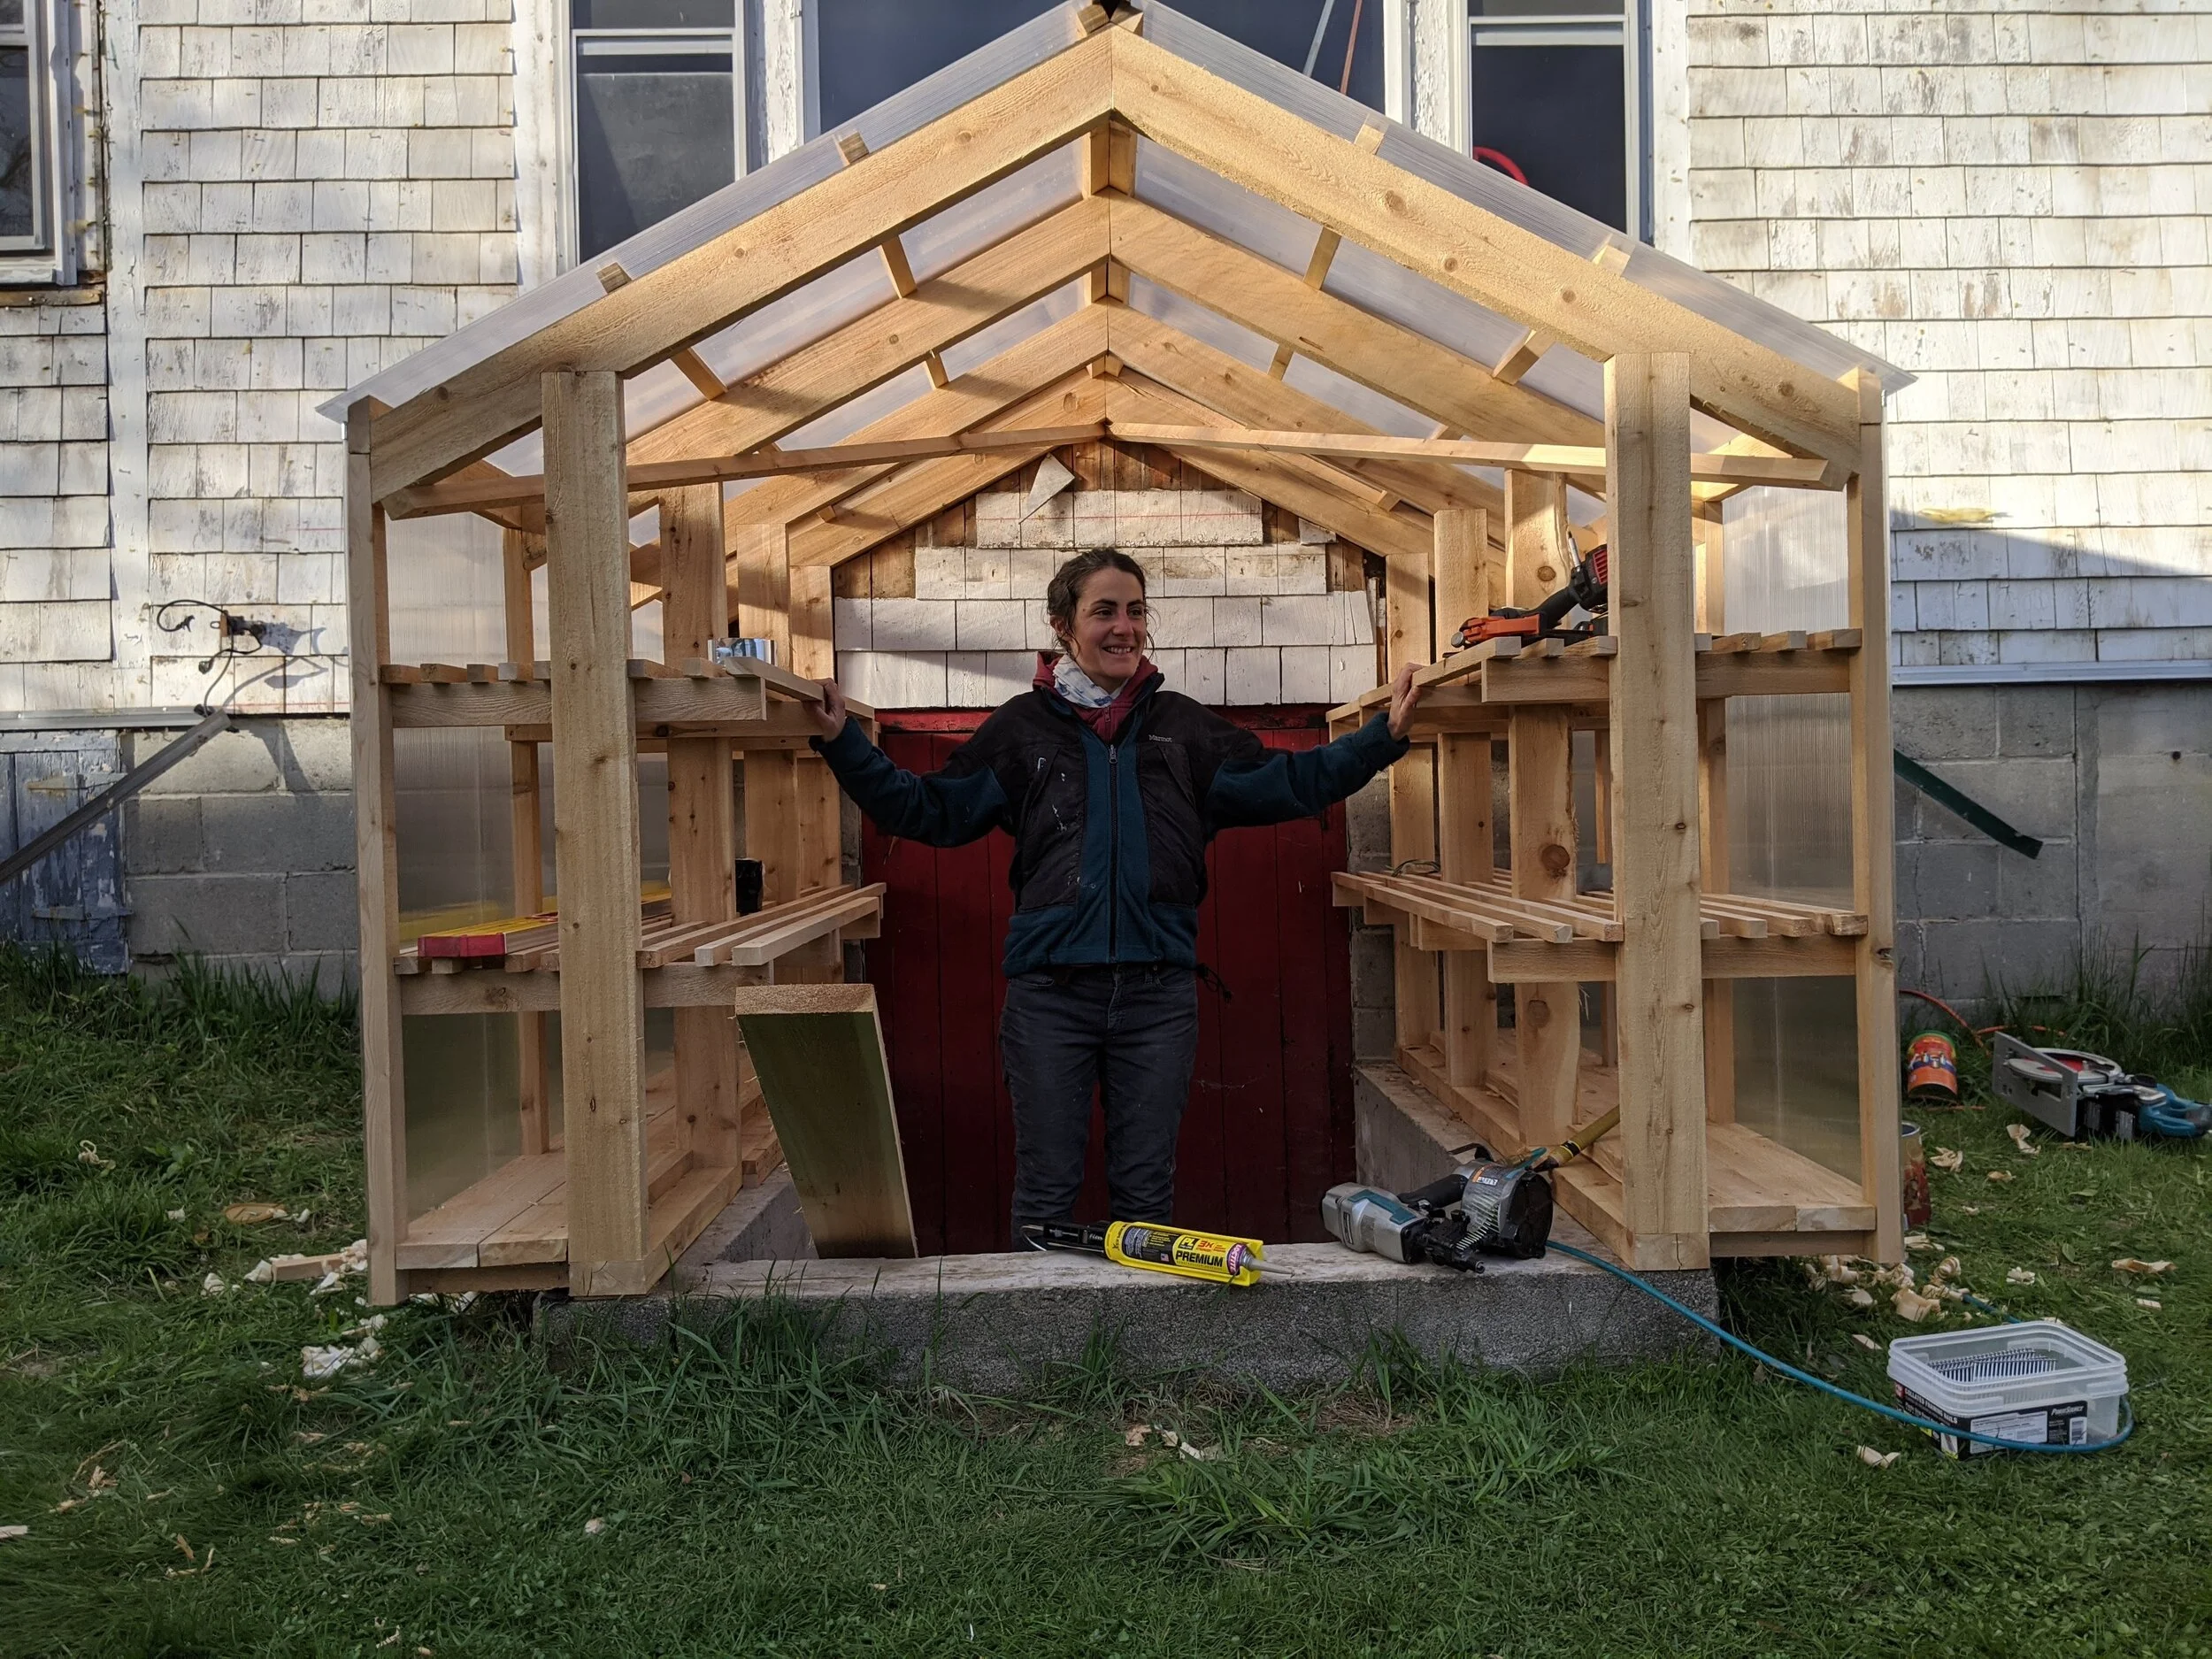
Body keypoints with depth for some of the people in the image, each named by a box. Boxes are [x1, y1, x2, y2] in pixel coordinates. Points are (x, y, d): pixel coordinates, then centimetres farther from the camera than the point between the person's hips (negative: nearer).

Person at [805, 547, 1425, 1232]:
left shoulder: (1183, 725, 9)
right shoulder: (1022, 727, 5)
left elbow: (1286, 783, 11)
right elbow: (928, 809, 3)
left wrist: (1383, 737, 3)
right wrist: (843, 742, -6)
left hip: (1159, 988, 2)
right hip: (1049, 988, -1)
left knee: (1147, 1192, 12)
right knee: (1045, 1192, 7)